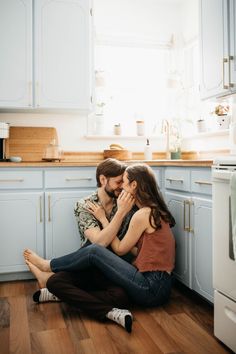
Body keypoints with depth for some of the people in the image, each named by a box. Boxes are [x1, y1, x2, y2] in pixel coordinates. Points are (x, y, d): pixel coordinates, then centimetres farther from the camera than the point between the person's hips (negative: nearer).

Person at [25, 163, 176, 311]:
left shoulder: (143, 214, -16)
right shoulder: (155, 211, 13)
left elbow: (120, 249, -4)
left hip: (151, 289, -9)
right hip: (157, 284, 9)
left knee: (94, 251, -8)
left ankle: (48, 266, 10)